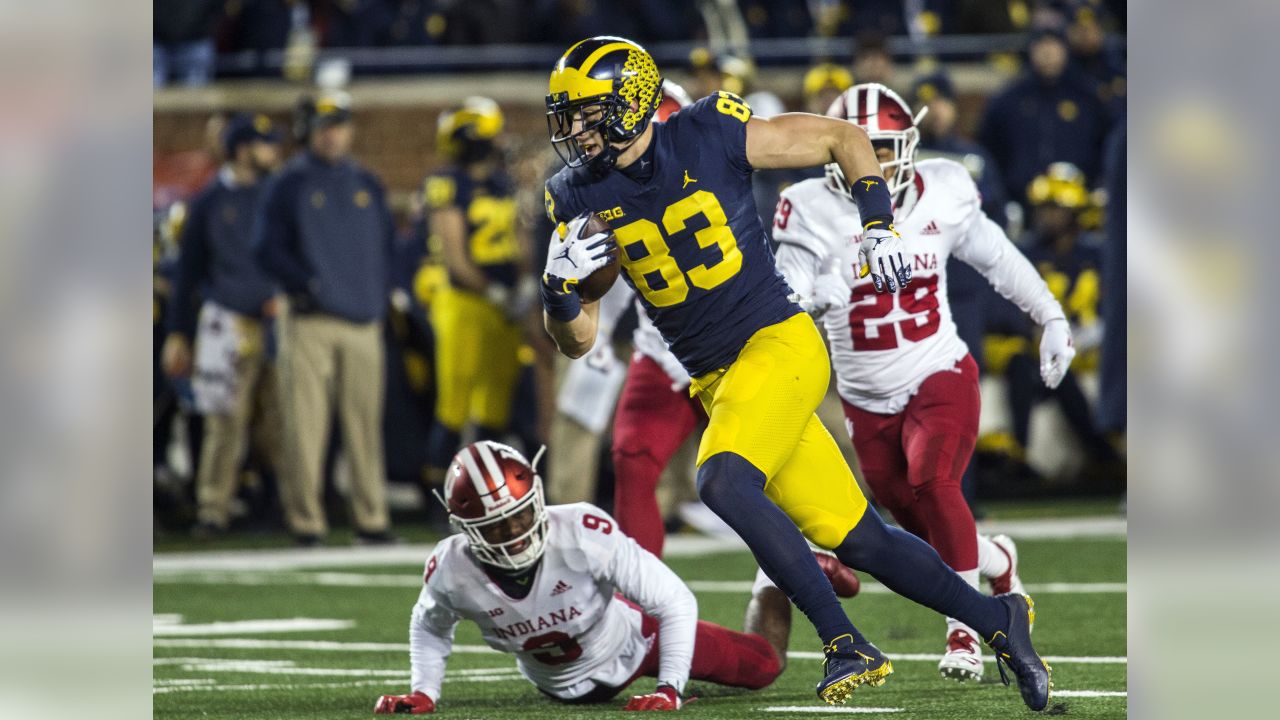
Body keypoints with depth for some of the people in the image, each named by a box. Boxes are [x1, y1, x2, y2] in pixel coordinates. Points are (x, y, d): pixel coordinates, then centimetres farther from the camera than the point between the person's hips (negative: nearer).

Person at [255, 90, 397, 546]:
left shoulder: (367, 185, 17)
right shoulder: (289, 184, 5)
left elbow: (387, 246, 21)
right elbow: (269, 249, -1)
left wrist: (383, 295, 7)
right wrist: (305, 284, -13)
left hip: (363, 321, 4)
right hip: (311, 321, -4)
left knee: (366, 422, 3)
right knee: (305, 423, -7)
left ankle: (371, 520, 6)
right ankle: (305, 521, -5)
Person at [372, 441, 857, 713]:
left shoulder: (582, 533, -41)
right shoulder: (452, 572, -31)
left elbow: (675, 603, -34)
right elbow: (430, 627, -4)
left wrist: (670, 689, -38)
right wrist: (424, 693, -17)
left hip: (628, 637, -3)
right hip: (567, 687, 3)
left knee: (764, 664, 9)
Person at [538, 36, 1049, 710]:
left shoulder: (710, 136, -10)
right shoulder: (579, 199, 1)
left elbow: (843, 138, 2)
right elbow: (576, 340, 5)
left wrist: (878, 224, -9)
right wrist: (559, 286, -16)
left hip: (778, 345, -5)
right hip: (715, 382, 5)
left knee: (723, 482, -30)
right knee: (857, 541, 5)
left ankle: (846, 644, -24)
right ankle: (996, 620, 23)